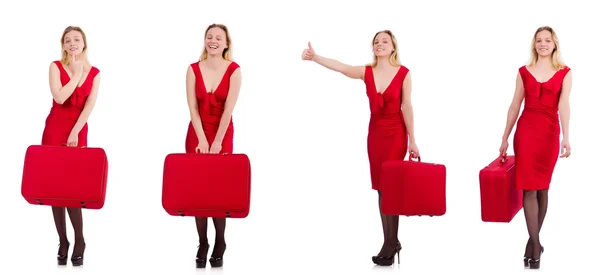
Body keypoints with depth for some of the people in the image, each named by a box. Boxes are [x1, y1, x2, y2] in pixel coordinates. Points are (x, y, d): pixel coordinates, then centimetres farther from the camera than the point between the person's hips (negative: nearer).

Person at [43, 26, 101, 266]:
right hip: (54, 129, 0)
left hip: (79, 131, 0)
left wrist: (75, 133, -11)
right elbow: (59, 97, -15)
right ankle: (63, 242, 5)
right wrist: (77, 74, -8)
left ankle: (79, 242, 4)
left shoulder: (94, 72, 5)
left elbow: (89, 105, -3)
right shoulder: (56, 66, 0)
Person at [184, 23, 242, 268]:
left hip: (223, 135, -2)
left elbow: (228, 109, -12)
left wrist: (216, 142, -15)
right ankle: (202, 244, 6)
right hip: (196, 134, 2)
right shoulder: (193, 70, -1)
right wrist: (202, 140, -13)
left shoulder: (234, 70, -7)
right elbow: (193, 108, -5)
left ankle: (219, 244, 7)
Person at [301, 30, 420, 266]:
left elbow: (407, 107, -6)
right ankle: (392, 242, 15)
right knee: (381, 187, 7)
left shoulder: (404, 73, -8)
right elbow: (341, 67, -15)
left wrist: (412, 140, -4)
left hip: (395, 133, -4)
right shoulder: (366, 72, 0)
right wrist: (315, 57, -32)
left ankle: (389, 245, -1)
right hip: (375, 133, 4)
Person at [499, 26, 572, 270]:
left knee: (542, 187, 8)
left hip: (550, 131, 0)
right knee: (529, 187, -5)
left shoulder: (564, 73, 3)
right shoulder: (524, 72, 7)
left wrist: (566, 137, -20)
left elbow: (564, 106, -9)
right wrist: (505, 138, 9)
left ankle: (533, 241, 19)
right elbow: (515, 106, 10)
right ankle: (535, 244, -4)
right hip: (526, 130, 0)